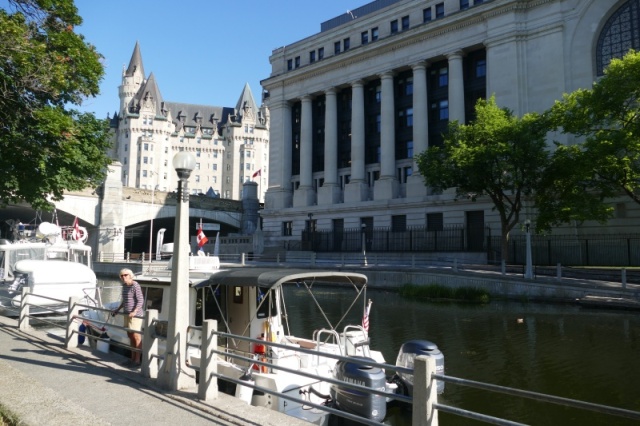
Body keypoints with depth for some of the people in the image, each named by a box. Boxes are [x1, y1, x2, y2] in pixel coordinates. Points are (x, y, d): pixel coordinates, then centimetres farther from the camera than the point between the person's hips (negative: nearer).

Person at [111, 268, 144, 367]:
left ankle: (137, 360, 1)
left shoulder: (135, 286, -14)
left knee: (136, 337, -4)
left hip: (135, 315, -9)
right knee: (130, 336, 13)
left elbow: (140, 300, -18)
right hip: (127, 314, 9)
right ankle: (132, 358, 22)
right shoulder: (124, 286, 13)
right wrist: (117, 310, 24)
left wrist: (134, 312, -29)